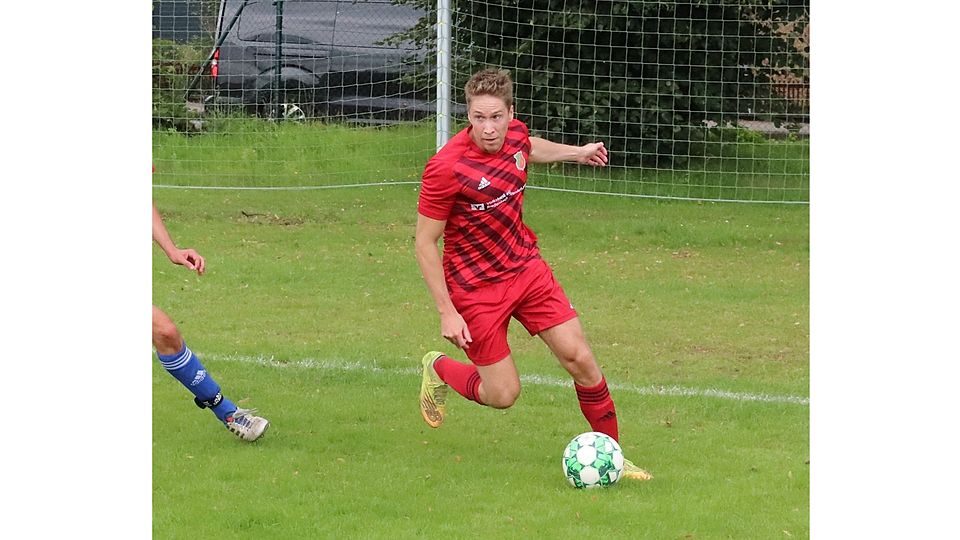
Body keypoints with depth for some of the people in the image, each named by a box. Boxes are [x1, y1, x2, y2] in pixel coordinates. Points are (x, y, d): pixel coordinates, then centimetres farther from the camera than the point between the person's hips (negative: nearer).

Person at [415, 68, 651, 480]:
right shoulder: (446, 168, -26)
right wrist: (447, 313, -19)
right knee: (502, 396, -1)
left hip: (527, 269, 5)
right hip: (476, 288, -5)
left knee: (579, 359, -4)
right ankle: (439, 369, 31)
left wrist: (576, 152, 33)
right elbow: (425, 244, -18)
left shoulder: (515, 136, -7)